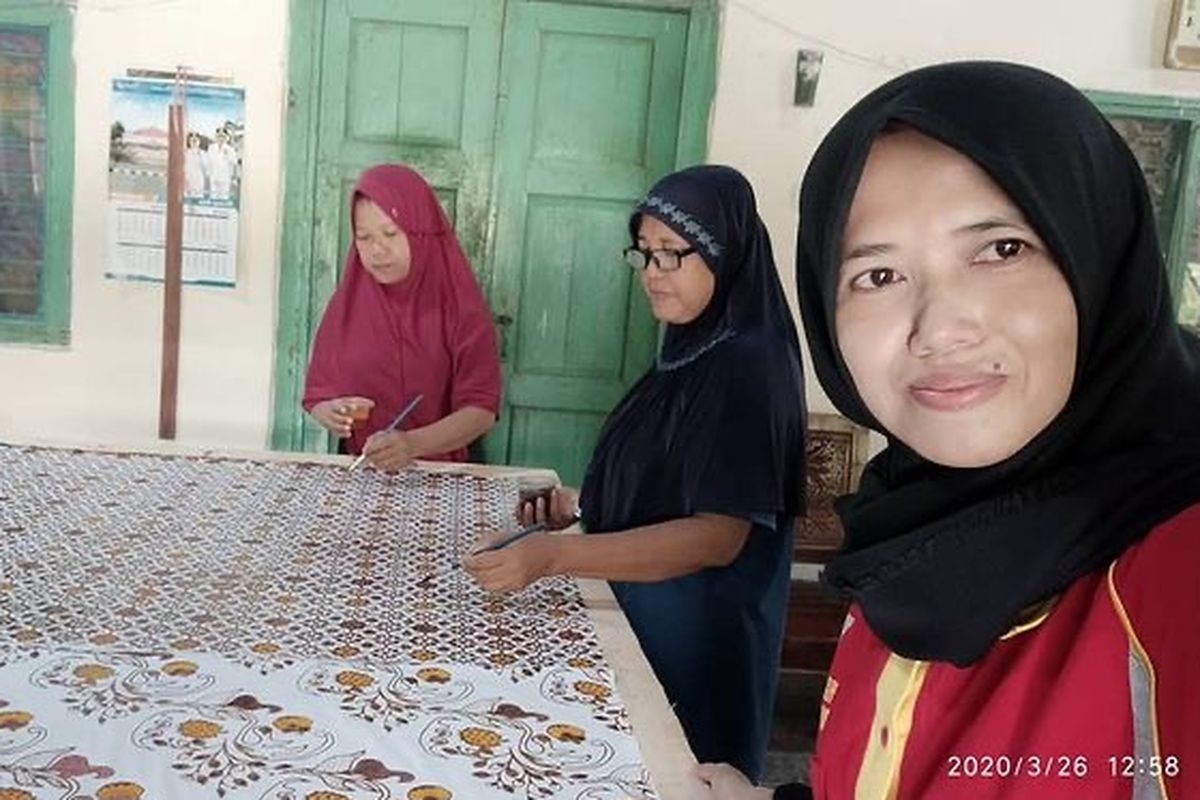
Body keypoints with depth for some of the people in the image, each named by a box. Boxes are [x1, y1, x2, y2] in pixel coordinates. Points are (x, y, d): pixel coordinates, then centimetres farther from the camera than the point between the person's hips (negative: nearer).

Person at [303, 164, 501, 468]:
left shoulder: (461, 306, -5)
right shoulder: (347, 301, 5)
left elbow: (481, 409, -11)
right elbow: (318, 394, 9)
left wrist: (414, 444, -26)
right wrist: (330, 414, -13)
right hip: (358, 471, 3)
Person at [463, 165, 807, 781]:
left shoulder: (749, 365, -21)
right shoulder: (691, 350, 6)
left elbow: (719, 535, -26)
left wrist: (556, 556, -33)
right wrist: (581, 506, 1)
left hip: (696, 634, -8)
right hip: (643, 613, 8)